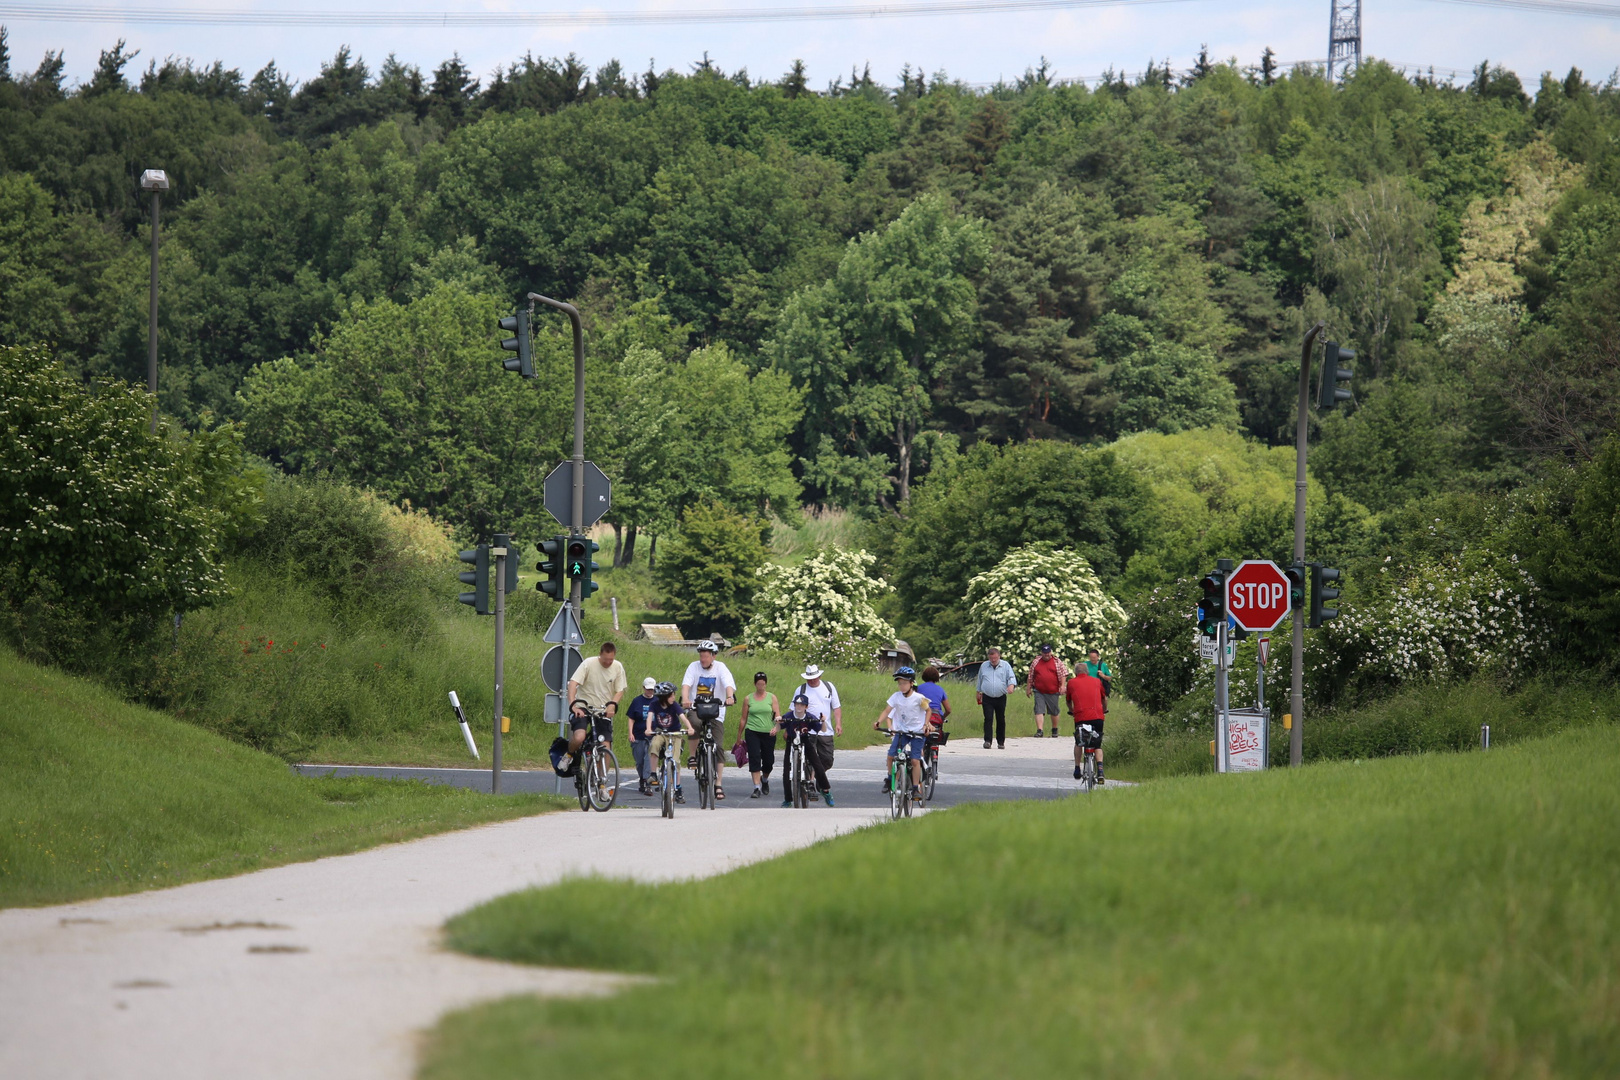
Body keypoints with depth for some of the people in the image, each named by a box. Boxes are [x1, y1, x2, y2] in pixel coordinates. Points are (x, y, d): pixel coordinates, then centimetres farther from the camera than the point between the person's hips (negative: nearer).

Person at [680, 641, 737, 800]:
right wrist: (685, 699, -33)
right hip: (695, 709, 0)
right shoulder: (694, 667, 0)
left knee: (719, 748, -7)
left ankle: (718, 785, -2)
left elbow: (729, 684, -16)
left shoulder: (720, 668, -1)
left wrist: (730, 697, -38)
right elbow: (686, 684, -13)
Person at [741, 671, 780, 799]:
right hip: (752, 732, 0)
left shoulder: (772, 697, 4)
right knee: (754, 759, -13)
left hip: (768, 733, 0)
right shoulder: (748, 699, 6)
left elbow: (778, 715, -1)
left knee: (768, 761, 7)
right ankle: (757, 788, -13)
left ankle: (765, 779, 38)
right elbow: (744, 718, 11)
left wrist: (776, 727, -21)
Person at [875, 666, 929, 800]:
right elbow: (887, 711, -8)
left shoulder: (918, 698, -12)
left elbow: (928, 710, 3)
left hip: (917, 733, -3)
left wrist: (925, 725, -10)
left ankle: (916, 788, -2)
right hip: (901, 731, 3)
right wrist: (878, 722, -25)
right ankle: (890, 778, 12)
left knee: (915, 760, -12)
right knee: (891, 755, -12)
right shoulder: (896, 697, -5)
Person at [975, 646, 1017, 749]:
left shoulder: (1006, 666, 4)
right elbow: (979, 680, 22)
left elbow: (1012, 677, -3)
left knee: (1001, 720, 5)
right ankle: (987, 741, -13)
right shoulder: (984, 666, 11)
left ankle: (1001, 742, 15)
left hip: (1001, 698, 0)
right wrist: (977, 692, 26)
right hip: (987, 698, 0)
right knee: (988, 719, -11)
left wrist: (1011, 685, -24)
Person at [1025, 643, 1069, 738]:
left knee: (1054, 711, 10)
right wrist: (1029, 687, 16)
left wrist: (1063, 685, -9)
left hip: (1053, 692, -1)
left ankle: (1055, 729, 27)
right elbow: (1031, 676, 16)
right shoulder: (1036, 662, 9)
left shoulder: (1057, 662, 3)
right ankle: (1039, 730, -14)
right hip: (1039, 692, 1)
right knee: (1039, 710, -10)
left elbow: (1064, 674, 2)